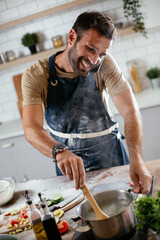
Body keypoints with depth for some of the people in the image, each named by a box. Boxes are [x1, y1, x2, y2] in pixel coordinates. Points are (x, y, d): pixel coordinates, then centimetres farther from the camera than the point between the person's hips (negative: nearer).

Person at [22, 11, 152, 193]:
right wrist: (59, 151, -52)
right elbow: (31, 129, -30)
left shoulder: (103, 64, -18)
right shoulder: (35, 76, -20)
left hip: (110, 155, 1)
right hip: (67, 159, 0)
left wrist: (136, 159, -37)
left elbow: (130, 111, -22)